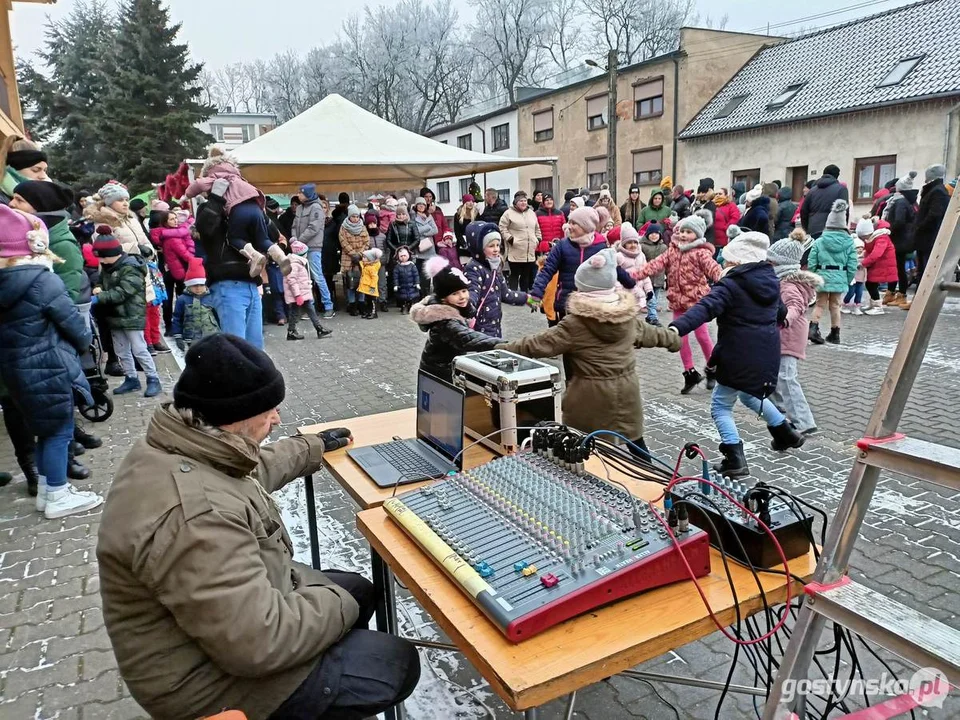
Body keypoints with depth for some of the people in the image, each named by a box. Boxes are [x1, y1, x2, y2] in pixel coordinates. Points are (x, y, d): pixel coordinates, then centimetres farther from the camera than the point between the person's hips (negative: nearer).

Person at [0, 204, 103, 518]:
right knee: (59, 430, 4)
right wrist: (84, 343, 7)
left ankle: (45, 489, 30)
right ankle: (57, 497, 13)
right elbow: (73, 324, -12)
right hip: (48, 368, -8)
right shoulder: (43, 281, -18)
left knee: (44, 428, 19)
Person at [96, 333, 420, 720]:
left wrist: (314, 447, 30)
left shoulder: (181, 449, -5)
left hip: (237, 609, 10)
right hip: (215, 674, -9)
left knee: (361, 592, 18)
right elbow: (259, 643, -35)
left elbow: (250, 469, 18)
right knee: (397, 663, -4)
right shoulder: (192, 515, -37)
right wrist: (335, 604, -17)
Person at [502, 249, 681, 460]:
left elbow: (538, 345, -15)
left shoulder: (575, 324, -16)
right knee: (636, 443, 20)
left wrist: (501, 349, -8)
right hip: (625, 391, 5)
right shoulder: (628, 316, 2)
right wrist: (674, 339, 40)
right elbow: (651, 333, 19)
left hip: (591, 397, -5)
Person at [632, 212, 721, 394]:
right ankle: (690, 372, 21)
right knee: (681, 338, 7)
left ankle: (712, 368, 25)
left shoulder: (701, 253, -10)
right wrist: (635, 275, -6)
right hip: (678, 301, 6)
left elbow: (713, 268, -24)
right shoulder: (672, 251, 8)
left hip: (696, 299, -6)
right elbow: (656, 264, 3)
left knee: (702, 335, 2)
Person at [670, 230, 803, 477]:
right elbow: (781, 313, 28)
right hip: (768, 355, 8)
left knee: (721, 406, 5)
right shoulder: (770, 281, 10)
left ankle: (735, 459, -2)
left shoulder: (731, 285, -14)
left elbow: (705, 308, -31)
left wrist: (677, 328, -43)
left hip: (740, 358, -8)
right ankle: (785, 433, 43)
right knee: (751, 394, 33)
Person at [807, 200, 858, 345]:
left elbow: (811, 263, -6)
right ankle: (835, 334, 20)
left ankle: (813, 327, -8)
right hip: (840, 279, 1)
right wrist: (848, 280, 9)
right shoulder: (849, 242, -2)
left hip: (822, 277, -1)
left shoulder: (819, 241, -4)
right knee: (835, 306, 12)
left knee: (820, 304, 11)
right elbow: (852, 265, -3)